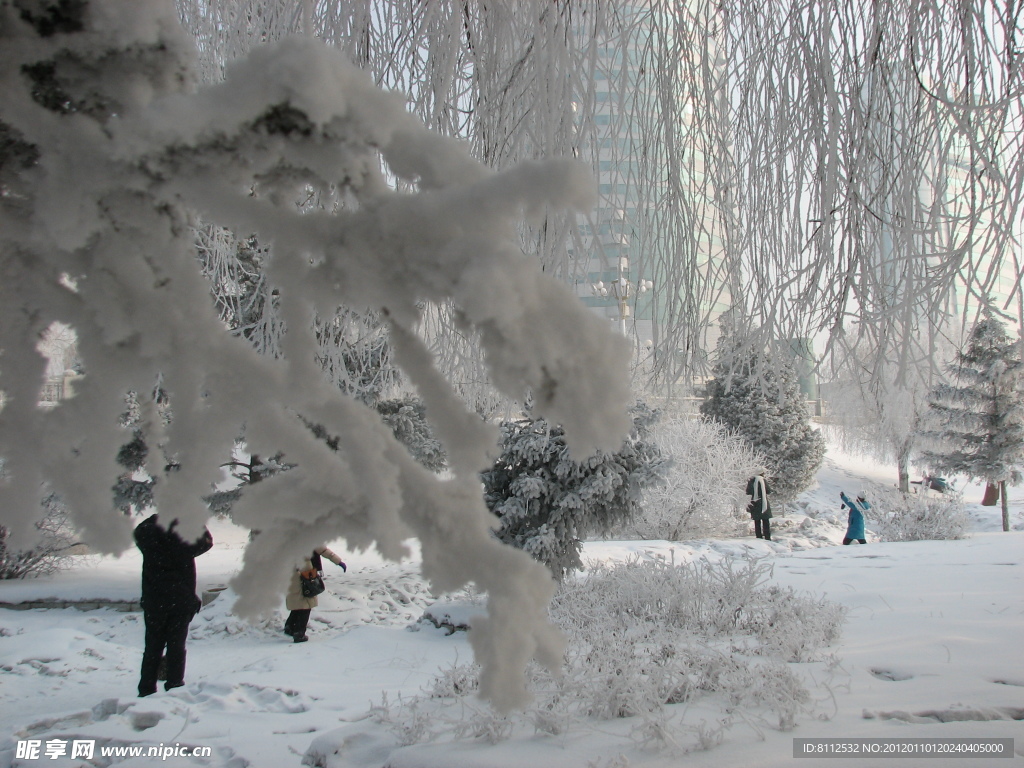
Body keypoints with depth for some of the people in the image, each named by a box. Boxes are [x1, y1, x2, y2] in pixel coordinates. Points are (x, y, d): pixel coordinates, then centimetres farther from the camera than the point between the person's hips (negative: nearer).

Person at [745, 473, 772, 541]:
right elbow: (768, 491, 0)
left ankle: (759, 537, 2)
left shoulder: (751, 481, 0)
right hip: (764, 504, -1)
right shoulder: (764, 480, -4)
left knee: (757, 522, 7)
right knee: (766, 522, 5)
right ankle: (767, 538, 1)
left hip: (755, 504, 1)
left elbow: (748, 492, 1)